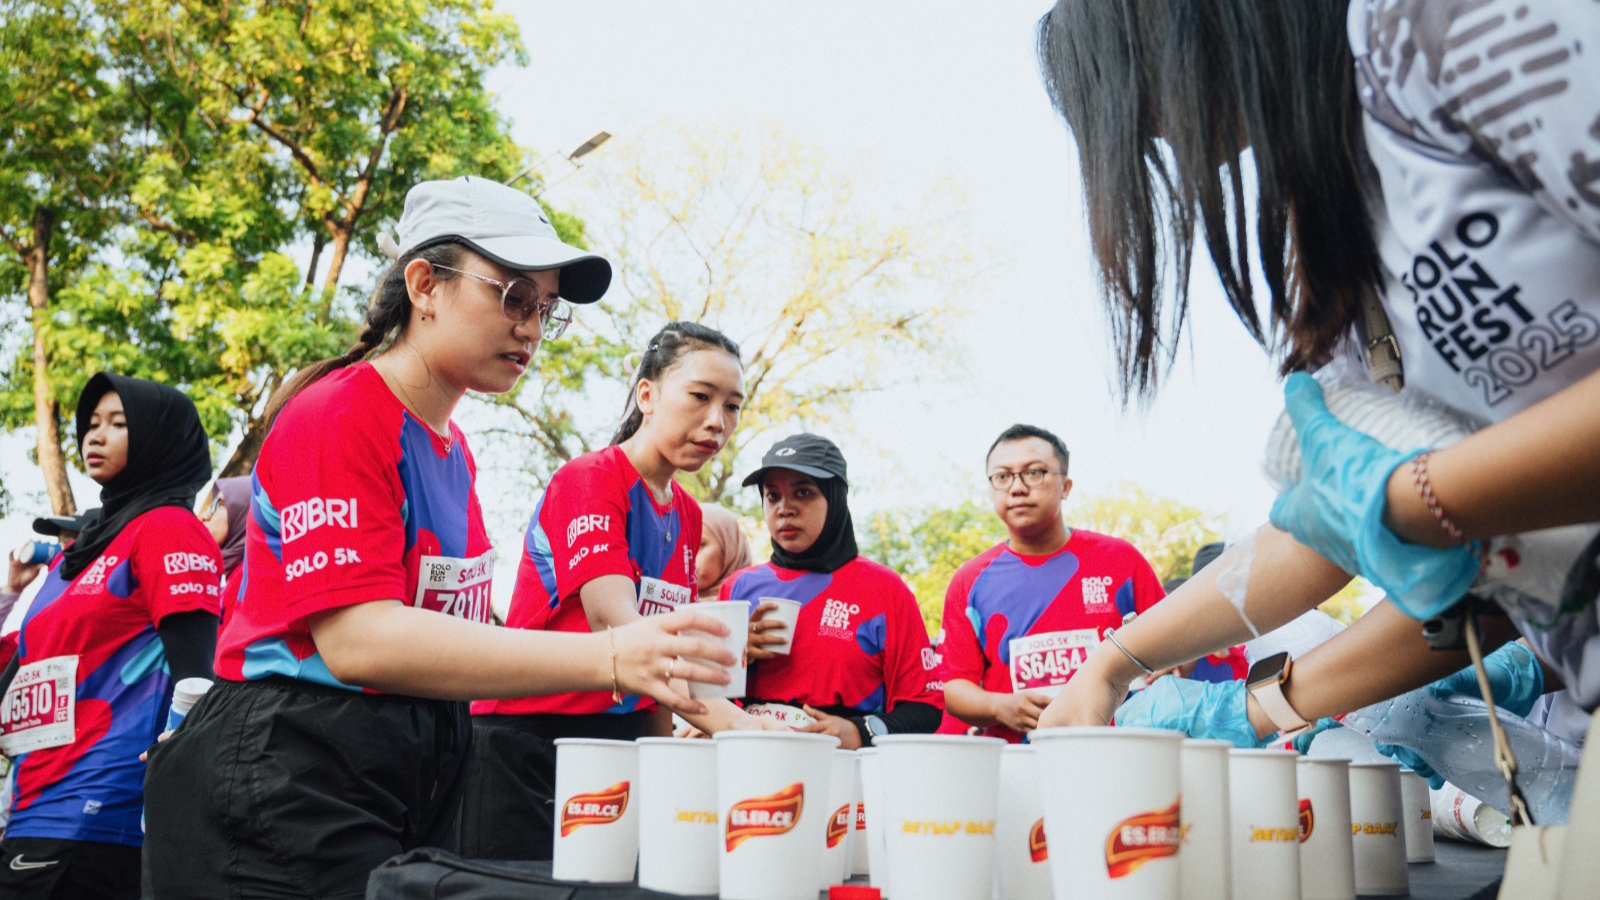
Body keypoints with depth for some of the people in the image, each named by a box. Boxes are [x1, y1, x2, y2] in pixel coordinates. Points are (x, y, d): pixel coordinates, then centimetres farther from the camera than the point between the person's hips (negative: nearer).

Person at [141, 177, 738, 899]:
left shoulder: (453, 450, 13)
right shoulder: (340, 417, -14)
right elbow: (357, 641, -27)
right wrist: (607, 658, -33)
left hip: (416, 785, 8)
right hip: (286, 788, -8)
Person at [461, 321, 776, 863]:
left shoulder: (688, 517, 11)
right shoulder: (590, 480, -12)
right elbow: (615, 622, -27)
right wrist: (728, 720, -38)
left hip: (621, 739, 7)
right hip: (530, 743, -7)